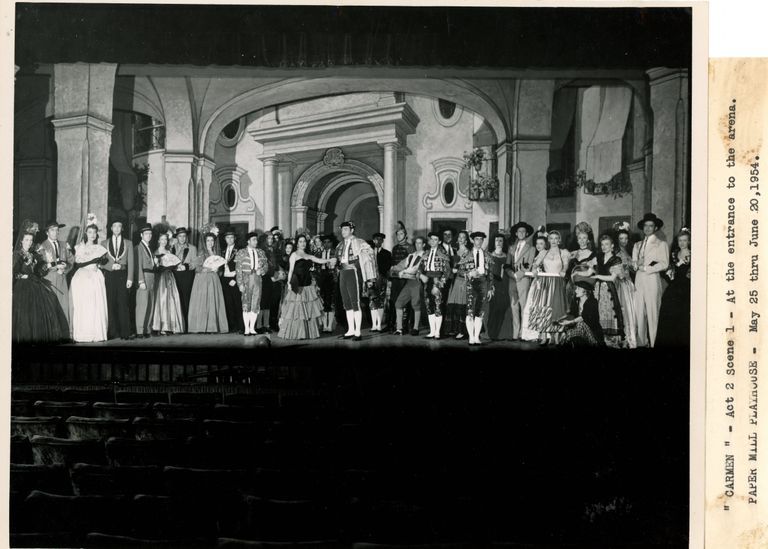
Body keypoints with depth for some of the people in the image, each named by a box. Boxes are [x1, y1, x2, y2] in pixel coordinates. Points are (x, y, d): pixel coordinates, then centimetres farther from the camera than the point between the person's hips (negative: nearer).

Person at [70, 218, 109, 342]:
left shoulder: (99, 248, 15)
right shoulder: (80, 247, 10)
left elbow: (104, 261, 0)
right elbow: (78, 262, -5)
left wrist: (100, 258, -19)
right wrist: (93, 259, -11)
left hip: (96, 278, 2)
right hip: (82, 277, -2)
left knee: (97, 305, -6)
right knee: (82, 306, -8)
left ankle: (97, 333, -6)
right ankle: (82, 334, -8)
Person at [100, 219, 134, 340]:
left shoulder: (128, 243, 11)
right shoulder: (104, 243, 12)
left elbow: (130, 262, 6)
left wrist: (130, 278, -1)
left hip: (122, 275, 0)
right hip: (109, 275, 1)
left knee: (123, 304, -5)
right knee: (110, 304, -3)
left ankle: (125, 332, 0)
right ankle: (112, 332, 3)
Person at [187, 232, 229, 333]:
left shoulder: (216, 253, 14)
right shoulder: (201, 253, -2)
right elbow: (197, 268, -8)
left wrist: (216, 269, -1)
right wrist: (209, 269, -14)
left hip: (214, 280, 5)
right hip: (202, 279, -5)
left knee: (214, 302, -1)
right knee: (202, 302, -7)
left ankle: (213, 327, -1)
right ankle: (201, 327, -6)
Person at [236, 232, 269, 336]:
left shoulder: (261, 252, 13)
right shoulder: (241, 253, 1)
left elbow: (266, 265, 14)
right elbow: (239, 270, -3)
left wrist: (261, 270, -9)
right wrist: (240, 283, -11)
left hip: (257, 279, 4)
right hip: (246, 279, -3)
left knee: (256, 304, 2)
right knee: (246, 304, -5)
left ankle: (252, 328, 8)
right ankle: (246, 328, -1)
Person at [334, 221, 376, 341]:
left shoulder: (358, 243, -4)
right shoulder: (340, 245, 17)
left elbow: (369, 252, -11)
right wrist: (337, 264, 2)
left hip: (353, 272, -7)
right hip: (342, 273, 7)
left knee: (355, 303, -9)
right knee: (347, 304, 9)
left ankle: (357, 331, -8)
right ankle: (351, 330, 15)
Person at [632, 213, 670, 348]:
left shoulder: (661, 244, 6)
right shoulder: (637, 245, 21)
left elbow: (664, 264, -5)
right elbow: (633, 263, 13)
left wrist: (646, 268, -10)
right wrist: (637, 263, -9)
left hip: (652, 280, -4)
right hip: (639, 281, 4)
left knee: (652, 314, -7)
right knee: (639, 313, 2)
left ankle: (654, 343, -5)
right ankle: (641, 343, 7)